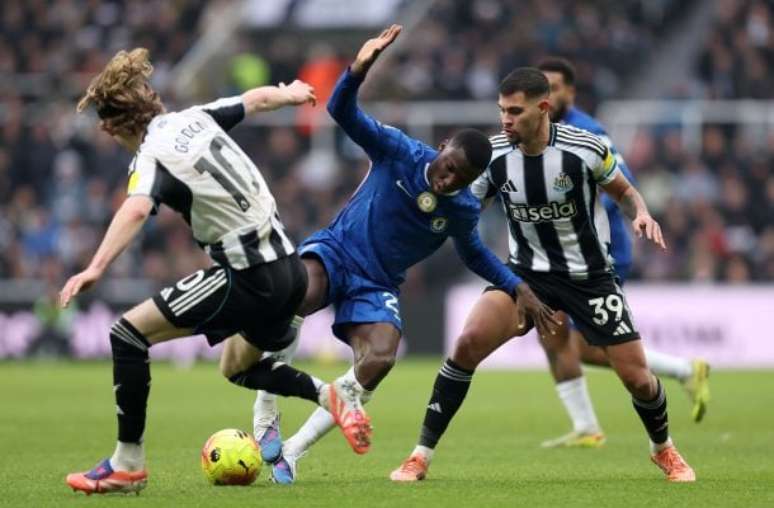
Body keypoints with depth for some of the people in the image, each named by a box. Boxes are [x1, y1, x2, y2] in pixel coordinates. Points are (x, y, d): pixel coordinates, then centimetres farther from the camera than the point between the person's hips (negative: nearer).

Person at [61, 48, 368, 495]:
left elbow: (136, 209, -35)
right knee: (238, 368, 30)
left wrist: (97, 267, -46)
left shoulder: (152, 157, -13)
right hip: (289, 268, 8)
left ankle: (129, 464, -7)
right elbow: (256, 99, 25)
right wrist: (292, 94, 47)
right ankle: (329, 396, 11)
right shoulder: (195, 118, 8)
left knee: (128, 333, -6)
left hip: (248, 279, -8)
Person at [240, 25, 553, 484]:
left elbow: (474, 253, 20)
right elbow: (342, 112, -17)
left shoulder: (464, 211, -2)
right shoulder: (399, 152, -12)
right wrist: (360, 68, -36)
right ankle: (265, 418, -26)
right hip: (335, 252, -3)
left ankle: (294, 449, -13)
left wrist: (519, 288, 11)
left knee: (380, 360, -26)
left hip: (377, 287, 3)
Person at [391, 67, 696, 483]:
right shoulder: (494, 155, -12)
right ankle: (420, 457, -12)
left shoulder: (585, 149, -18)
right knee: (468, 342, -21)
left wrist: (641, 214, -21)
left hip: (589, 275, -1)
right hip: (526, 271, 1)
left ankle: (663, 449, 32)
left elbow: (624, 191, 0)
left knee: (636, 377, -2)